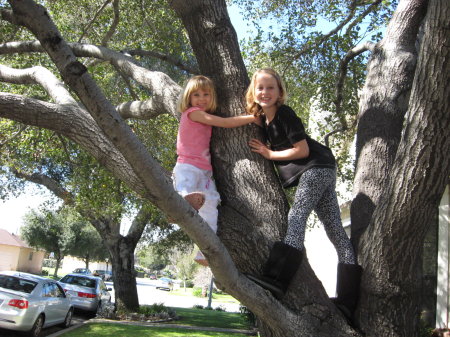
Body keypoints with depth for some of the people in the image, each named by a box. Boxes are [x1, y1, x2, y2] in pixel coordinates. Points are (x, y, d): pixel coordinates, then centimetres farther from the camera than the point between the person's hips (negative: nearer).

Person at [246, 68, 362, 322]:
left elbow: (302, 150, -15)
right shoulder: (262, 119, 13)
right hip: (315, 172, 9)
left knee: (296, 217, -21)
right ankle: (348, 301, 4)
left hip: (317, 167, -9)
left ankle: (277, 280, -31)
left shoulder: (285, 114, -12)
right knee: (335, 229, 4)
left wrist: (269, 154, -9)